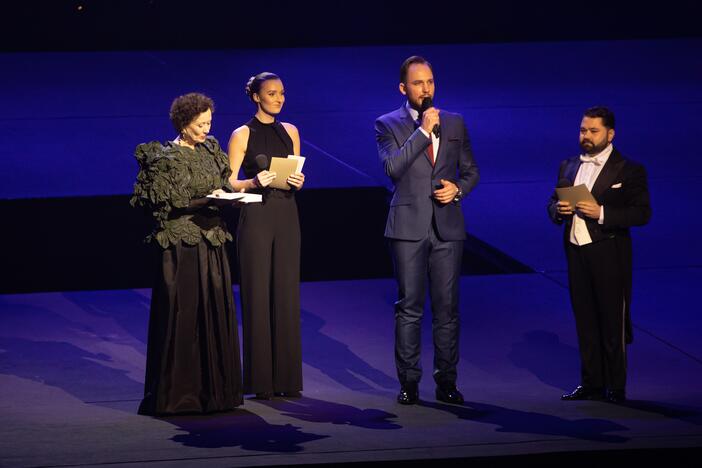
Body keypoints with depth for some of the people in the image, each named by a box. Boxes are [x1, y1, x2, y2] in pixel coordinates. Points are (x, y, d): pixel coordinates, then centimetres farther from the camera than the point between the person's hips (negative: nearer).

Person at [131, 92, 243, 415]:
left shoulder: (209, 151, 12)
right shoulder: (167, 158, -9)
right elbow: (167, 206, -12)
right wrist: (206, 201, -20)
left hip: (211, 243, 7)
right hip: (182, 245, -7)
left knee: (215, 314, 7)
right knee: (182, 315, -6)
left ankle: (213, 388, 14)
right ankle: (178, 394, -1)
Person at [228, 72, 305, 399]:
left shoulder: (290, 132, 12)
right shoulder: (242, 135, -1)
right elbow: (229, 183, -4)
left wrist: (298, 182, -6)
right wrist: (255, 182, -22)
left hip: (287, 216, 4)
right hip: (256, 217, -4)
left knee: (286, 295, 4)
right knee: (258, 296, -4)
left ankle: (286, 377, 9)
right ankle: (260, 380, 0)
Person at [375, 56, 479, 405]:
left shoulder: (455, 124, 12)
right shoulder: (388, 125, 3)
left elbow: (470, 170, 18)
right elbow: (393, 167, -13)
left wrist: (458, 189, -4)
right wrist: (424, 131, -14)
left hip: (448, 227, 3)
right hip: (409, 227, -2)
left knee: (447, 308, 3)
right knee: (409, 307, -1)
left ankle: (446, 382, 8)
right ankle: (409, 382, 4)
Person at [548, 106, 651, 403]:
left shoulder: (629, 170, -4)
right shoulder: (568, 167, 14)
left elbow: (642, 213, -10)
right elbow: (552, 204, 19)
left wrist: (602, 213, -21)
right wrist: (558, 210, -5)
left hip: (609, 254, -5)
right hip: (576, 253, 5)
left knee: (613, 321, -1)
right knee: (585, 320, 10)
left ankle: (616, 387, 5)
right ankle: (591, 384, 17)